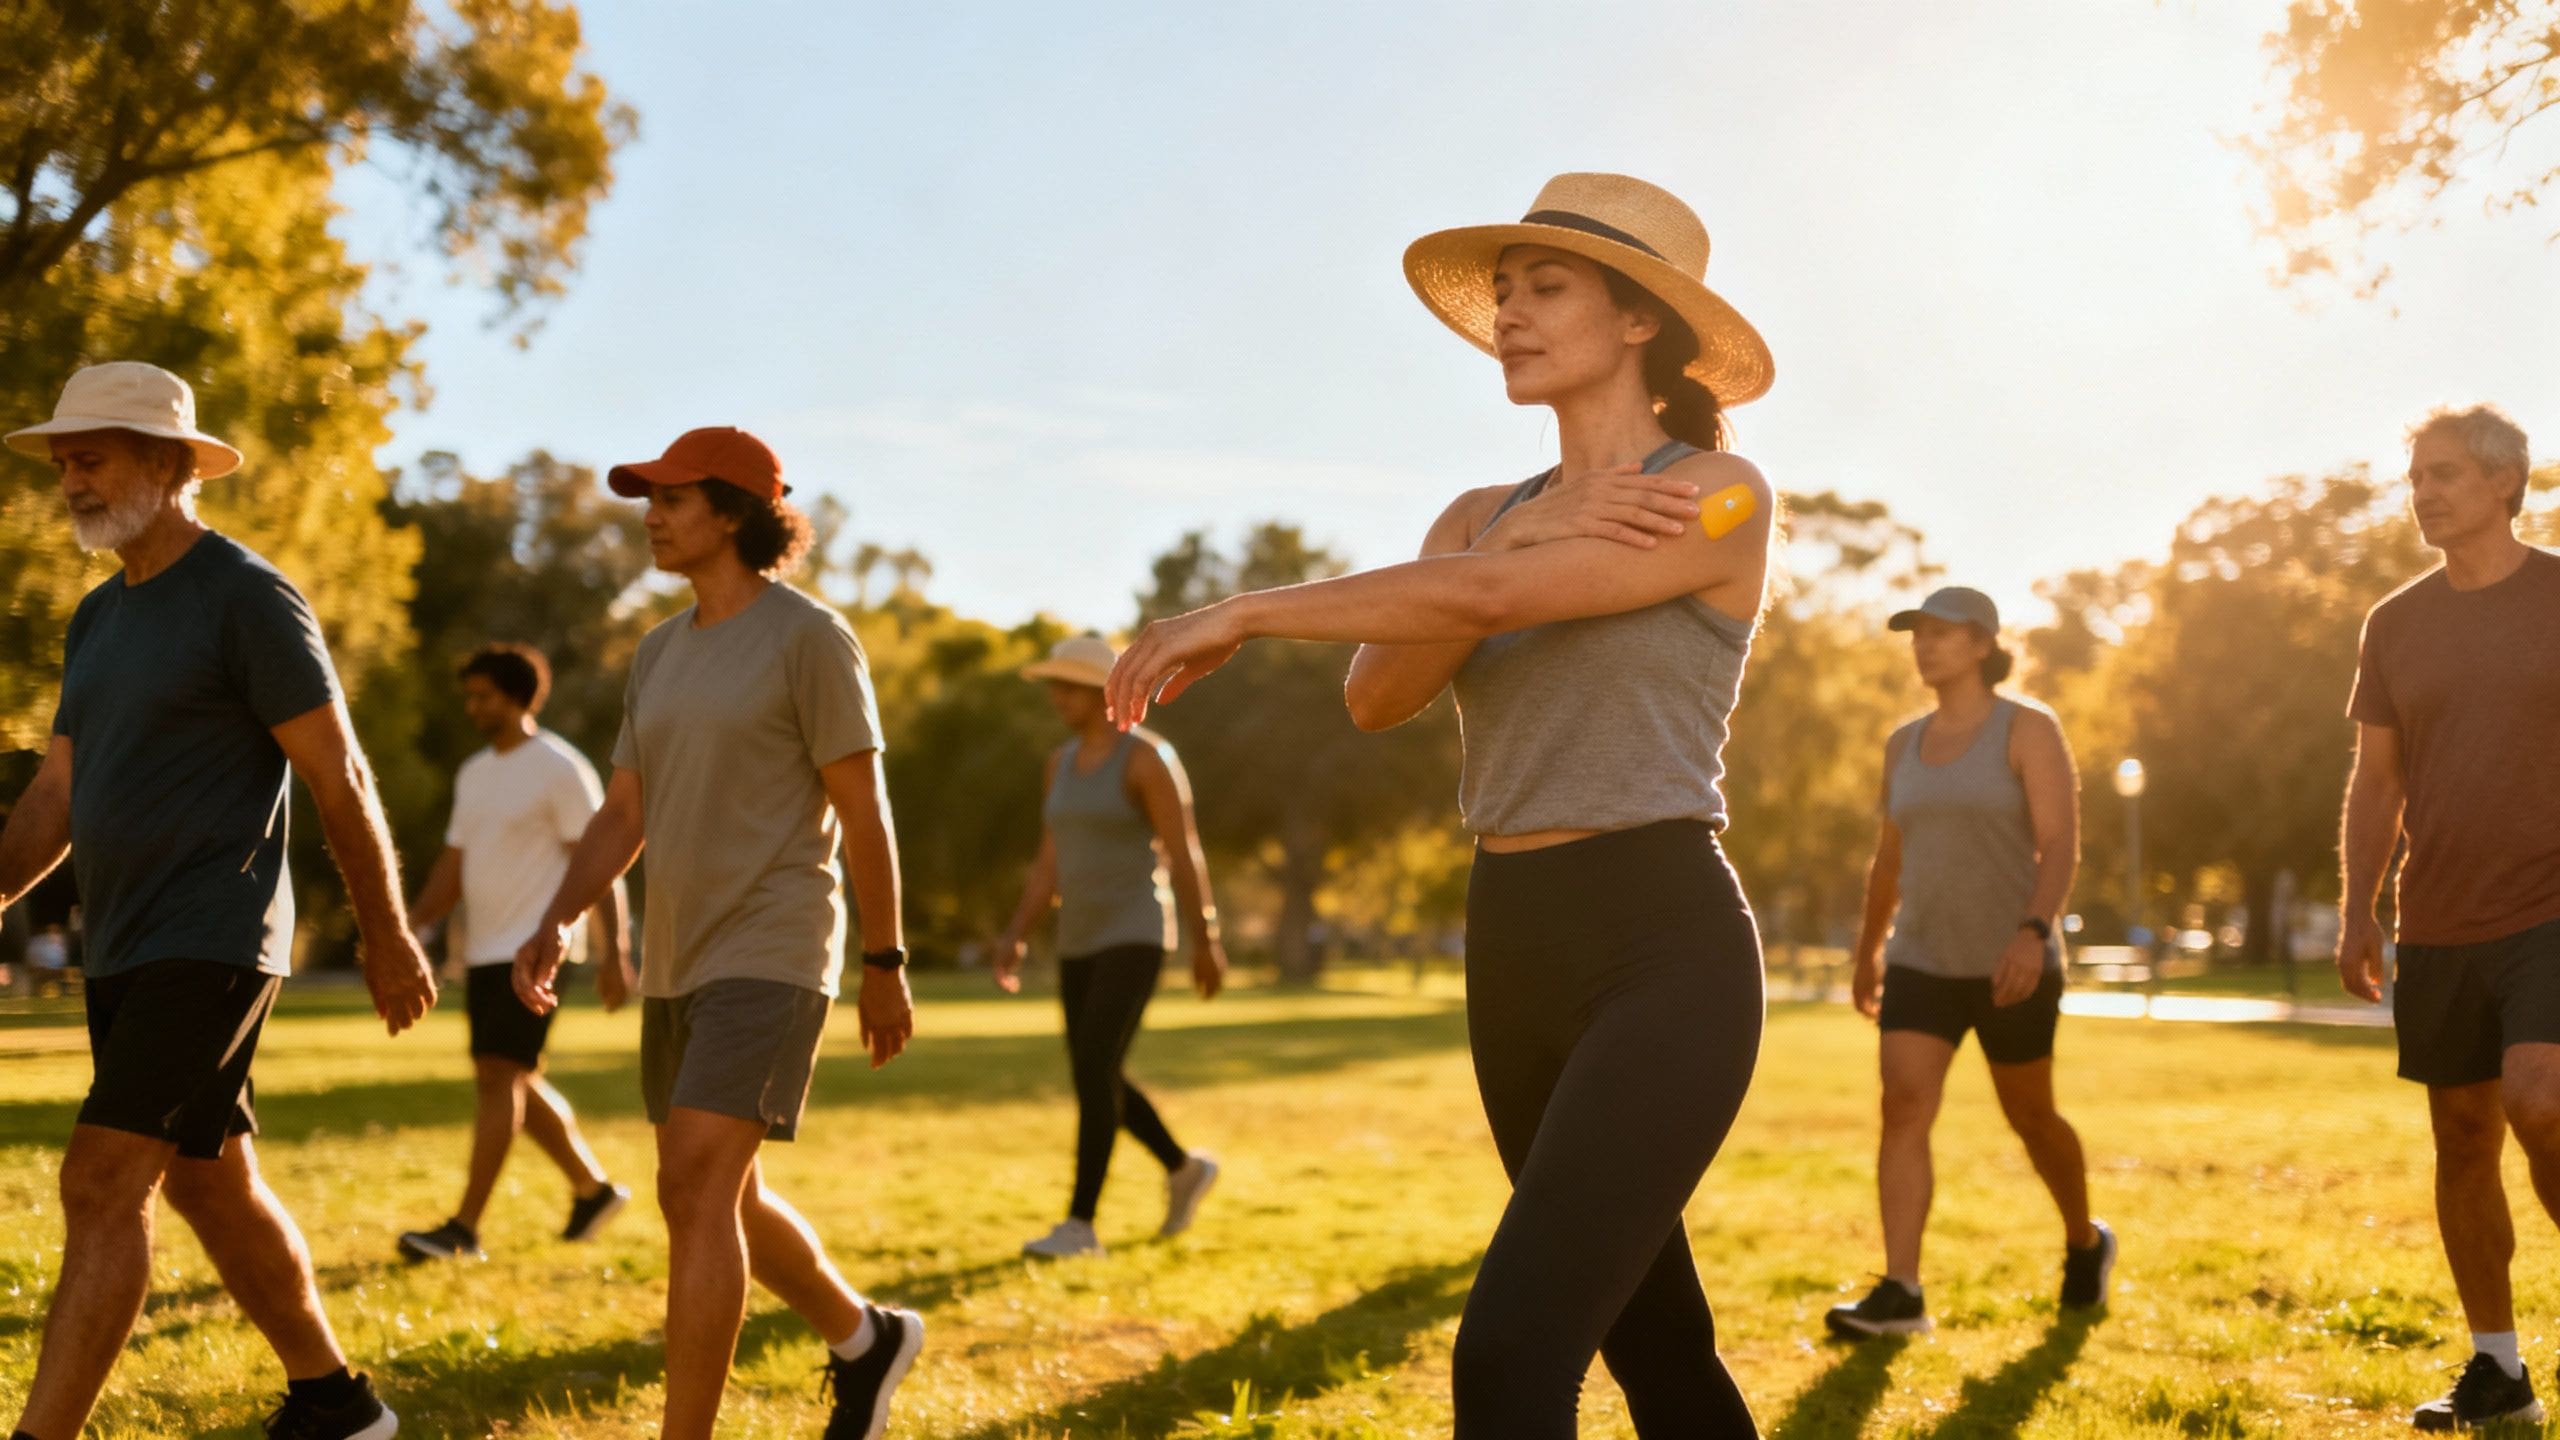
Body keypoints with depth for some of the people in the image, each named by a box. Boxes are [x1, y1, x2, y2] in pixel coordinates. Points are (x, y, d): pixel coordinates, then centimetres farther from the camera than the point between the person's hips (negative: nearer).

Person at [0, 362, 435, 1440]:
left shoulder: (249, 599, -11)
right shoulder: (98, 618, 14)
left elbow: (340, 780, -10)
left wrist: (388, 938, -7)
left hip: (212, 948, -9)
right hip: (120, 954, 9)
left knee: (101, 1187, -14)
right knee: (210, 1187, 15)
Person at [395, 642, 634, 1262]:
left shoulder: (559, 769, -7)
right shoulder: (473, 775, 16)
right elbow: (453, 868, 19)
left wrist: (611, 954, -16)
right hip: (483, 950, 8)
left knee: (499, 1077, -13)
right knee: (515, 1083, 11)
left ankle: (464, 1228, -14)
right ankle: (593, 1188, 26)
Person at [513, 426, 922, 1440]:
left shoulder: (811, 637, -10)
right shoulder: (661, 654, 13)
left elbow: (864, 809, -9)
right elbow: (621, 821, 11)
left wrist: (885, 965, -8)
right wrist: (555, 926, -5)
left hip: (770, 960, -8)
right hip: (680, 965, 8)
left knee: (694, 1194, -17)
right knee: (720, 1202, 17)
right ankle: (864, 1338, 39)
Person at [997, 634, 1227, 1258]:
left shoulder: (1149, 757, -12)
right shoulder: (1063, 762, 12)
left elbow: (1185, 852, -11)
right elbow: (1051, 863, 13)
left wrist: (1207, 942, -10)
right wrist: (1014, 938, 4)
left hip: (1135, 935, -8)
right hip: (1082, 940, 8)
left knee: (1094, 1073, -17)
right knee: (1097, 1081, 11)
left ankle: (1080, 1225, -13)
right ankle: (1185, 1168, 33)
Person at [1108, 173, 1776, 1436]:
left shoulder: (1723, 496, -7)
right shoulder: (1480, 518, 13)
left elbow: (1485, 597, -20)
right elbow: (1377, 695, -5)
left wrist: (1243, 611, -12)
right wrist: (1533, 531, -18)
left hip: (1666, 955, -7)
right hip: (1514, 958, 7)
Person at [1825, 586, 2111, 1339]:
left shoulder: (2027, 728, -6)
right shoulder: (1904, 745, 10)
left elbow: (2061, 843, -15)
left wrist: (2034, 931, -30)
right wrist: (1867, 951, 25)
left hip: (2011, 965, -4)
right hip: (1921, 963, 4)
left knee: (2031, 1116, 10)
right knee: (1903, 1108, -13)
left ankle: (2085, 1241, 37)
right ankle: (1900, 1292, -17)